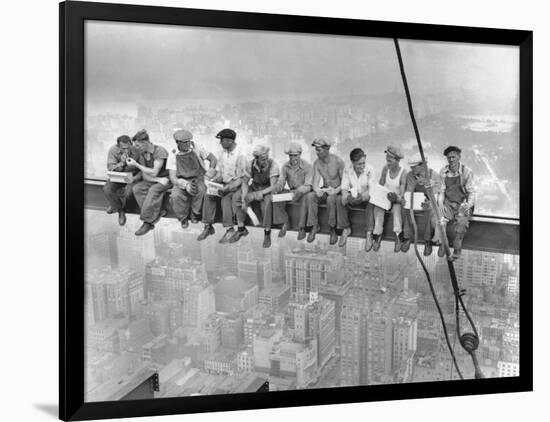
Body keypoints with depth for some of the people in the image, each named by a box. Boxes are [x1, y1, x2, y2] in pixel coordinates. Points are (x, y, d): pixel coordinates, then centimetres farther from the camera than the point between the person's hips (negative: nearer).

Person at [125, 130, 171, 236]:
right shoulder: (141, 153, 2)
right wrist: (158, 179, -18)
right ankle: (158, 212, -23)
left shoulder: (160, 151, -18)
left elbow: (154, 172, -21)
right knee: (136, 188, -21)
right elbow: (144, 175, 0)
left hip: (165, 180, -6)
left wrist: (135, 164, -19)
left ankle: (147, 222, -29)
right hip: (151, 181, 6)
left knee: (153, 190, -35)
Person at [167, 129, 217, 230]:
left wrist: (210, 171, -11)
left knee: (201, 190, -36)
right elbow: (173, 177, -8)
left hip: (198, 180, 0)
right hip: (182, 183, 0)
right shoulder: (173, 156, 0)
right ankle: (183, 218, -3)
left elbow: (213, 159, 10)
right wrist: (186, 185, -27)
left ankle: (195, 214, -9)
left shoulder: (196, 150, 3)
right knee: (175, 196, -33)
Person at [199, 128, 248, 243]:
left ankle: (229, 229, -23)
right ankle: (208, 226, -14)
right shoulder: (222, 153, 7)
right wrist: (212, 182, -7)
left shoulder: (240, 155, -15)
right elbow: (219, 172, 13)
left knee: (226, 198, -33)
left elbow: (241, 179, -16)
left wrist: (226, 188, -26)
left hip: (235, 185, -6)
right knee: (208, 195, -18)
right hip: (224, 183, 6)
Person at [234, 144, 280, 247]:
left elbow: (273, 187, -28)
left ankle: (267, 234, -25)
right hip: (254, 187, 4)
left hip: (268, 190, -4)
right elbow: (245, 183, -7)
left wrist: (257, 194, -40)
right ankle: (241, 229, -9)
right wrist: (243, 200, -21)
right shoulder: (251, 165, -15)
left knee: (267, 201, -38)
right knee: (237, 196, -20)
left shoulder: (273, 166, -25)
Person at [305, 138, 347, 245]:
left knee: (331, 199, -37)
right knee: (310, 196, -25)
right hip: (325, 190, 4)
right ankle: (314, 226, -16)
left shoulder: (338, 161, -16)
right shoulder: (317, 163, -2)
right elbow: (315, 182, -8)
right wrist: (317, 190, -32)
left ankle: (332, 229, -22)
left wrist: (336, 190, -32)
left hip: (337, 191, -4)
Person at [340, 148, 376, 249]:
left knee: (370, 202, -36)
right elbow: (344, 187, -8)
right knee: (340, 201, -27)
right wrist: (346, 197, -32)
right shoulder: (347, 169, -7)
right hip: (352, 197, 2)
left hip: (365, 196, -2)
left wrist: (363, 196, -41)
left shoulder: (369, 169, -13)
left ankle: (369, 233, -31)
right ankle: (346, 229, -10)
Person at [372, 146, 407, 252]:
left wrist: (396, 198, -37)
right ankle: (378, 236, -26)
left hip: (396, 200, -3)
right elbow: (380, 185, 7)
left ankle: (398, 237, -35)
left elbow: (402, 194, -16)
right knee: (378, 208, -29)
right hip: (384, 198, 3)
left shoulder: (403, 173, -13)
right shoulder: (386, 169, -3)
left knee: (396, 208, -35)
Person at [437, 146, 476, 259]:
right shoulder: (444, 171, 0)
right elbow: (442, 190, 7)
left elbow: (471, 192, -9)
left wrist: (469, 204, -26)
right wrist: (441, 203, -10)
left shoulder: (467, 172, -11)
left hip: (463, 204, -3)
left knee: (462, 221, -32)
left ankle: (457, 247, -8)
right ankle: (442, 243, -2)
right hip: (448, 203, 3)